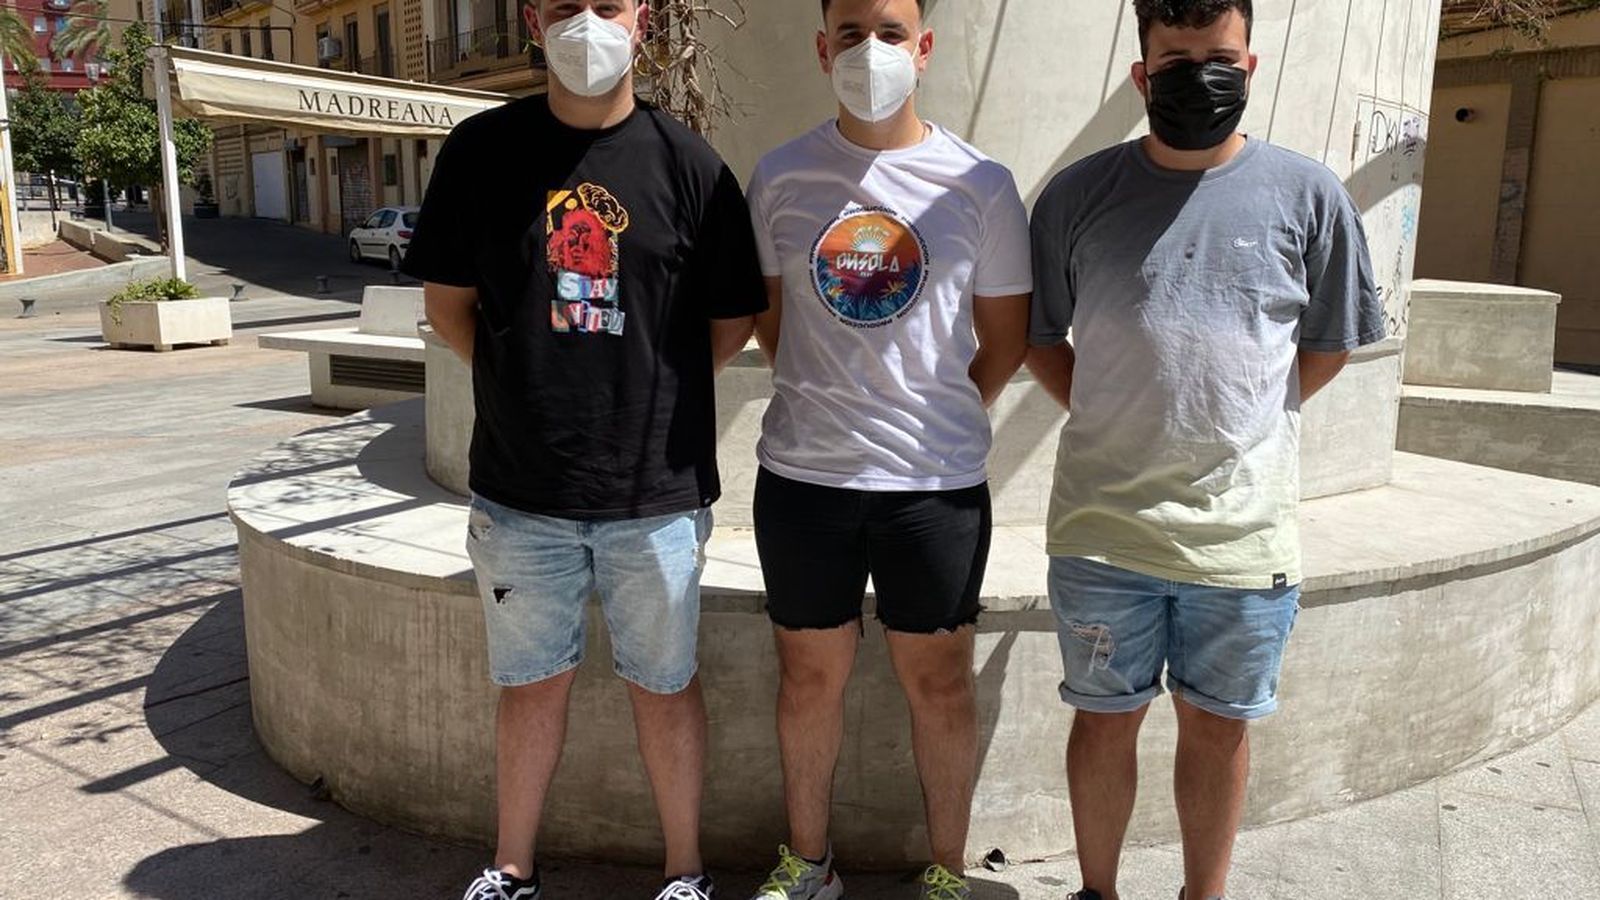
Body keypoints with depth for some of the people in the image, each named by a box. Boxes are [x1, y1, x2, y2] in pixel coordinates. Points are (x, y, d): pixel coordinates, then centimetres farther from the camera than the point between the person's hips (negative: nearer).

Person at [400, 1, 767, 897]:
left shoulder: (688, 164, -3)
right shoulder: (482, 150, 1)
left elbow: (732, 324, 3)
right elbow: (449, 301, 8)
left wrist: (651, 392, 2)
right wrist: (525, 387, 3)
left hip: (655, 493, -1)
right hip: (520, 489, 2)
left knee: (665, 684, 11)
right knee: (532, 682, 16)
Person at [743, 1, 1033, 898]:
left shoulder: (980, 184, -3)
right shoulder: (781, 177, 2)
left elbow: (1007, 335, 6)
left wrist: (942, 419, 3)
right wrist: (821, 403, 7)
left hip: (937, 483, -1)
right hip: (803, 476, 2)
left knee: (939, 680, 11)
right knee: (811, 675, 14)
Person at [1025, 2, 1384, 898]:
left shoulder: (1309, 195, 0)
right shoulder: (1079, 194, 0)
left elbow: (1328, 345, 10)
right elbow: (1039, 336, 8)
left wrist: (1242, 428, 4)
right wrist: (1114, 424, 1)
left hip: (1244, 529, 1)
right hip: (1103, 524, 0)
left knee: (1218, 723, 15)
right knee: (1107, 718, 14)